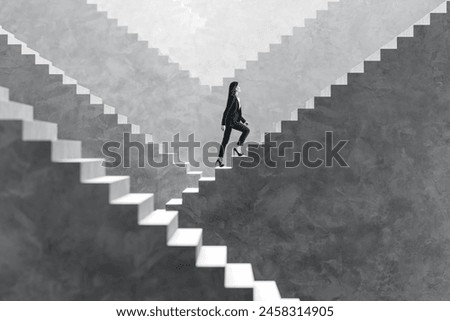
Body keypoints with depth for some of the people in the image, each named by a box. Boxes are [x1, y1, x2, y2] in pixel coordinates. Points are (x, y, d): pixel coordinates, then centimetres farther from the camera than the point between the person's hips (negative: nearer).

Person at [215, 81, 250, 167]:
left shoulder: (237, 98, 16)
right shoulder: (232, 98, -12)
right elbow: (226, 111, -17)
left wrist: (243, 120, 25)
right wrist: (223, 124, -20)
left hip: (235, 121, 9)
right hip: (230, 121, -9)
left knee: (225, 141, 6)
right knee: (246, 130, -9)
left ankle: (220, 159, 7)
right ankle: (238, 148, -4)